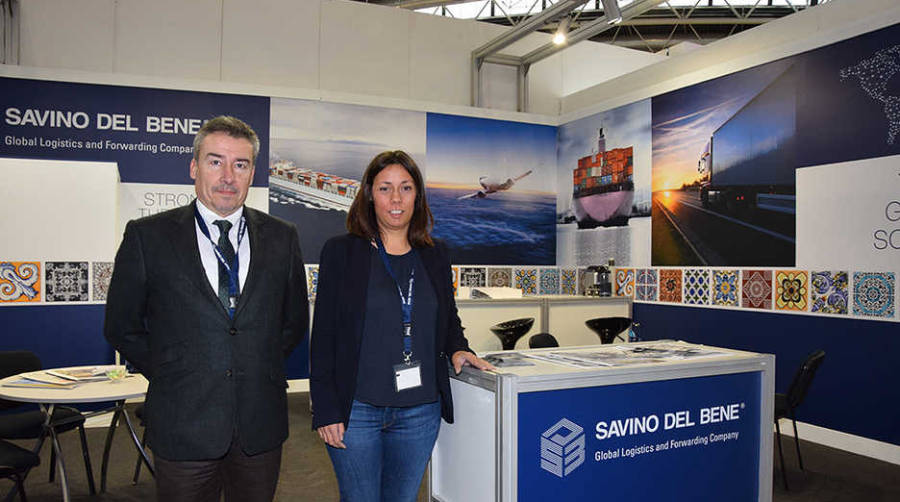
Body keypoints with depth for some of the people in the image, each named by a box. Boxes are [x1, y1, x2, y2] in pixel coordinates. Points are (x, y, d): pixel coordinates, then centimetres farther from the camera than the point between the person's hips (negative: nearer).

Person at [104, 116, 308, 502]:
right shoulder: (147, 236, -2)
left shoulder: (282, 238, 3)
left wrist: (261, 368, 5)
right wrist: (168, 376, 1)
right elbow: (121, 327, 4)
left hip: (261, 427, 2)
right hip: (183, 427, -2)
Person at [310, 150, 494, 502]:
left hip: (421, 410, 3)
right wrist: (326, 409, -8)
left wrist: (457, 349, -1)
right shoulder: (341, 252, -2)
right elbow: (323, 334, -4)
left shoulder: (435, 255, 8)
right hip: (357, 409, -3)